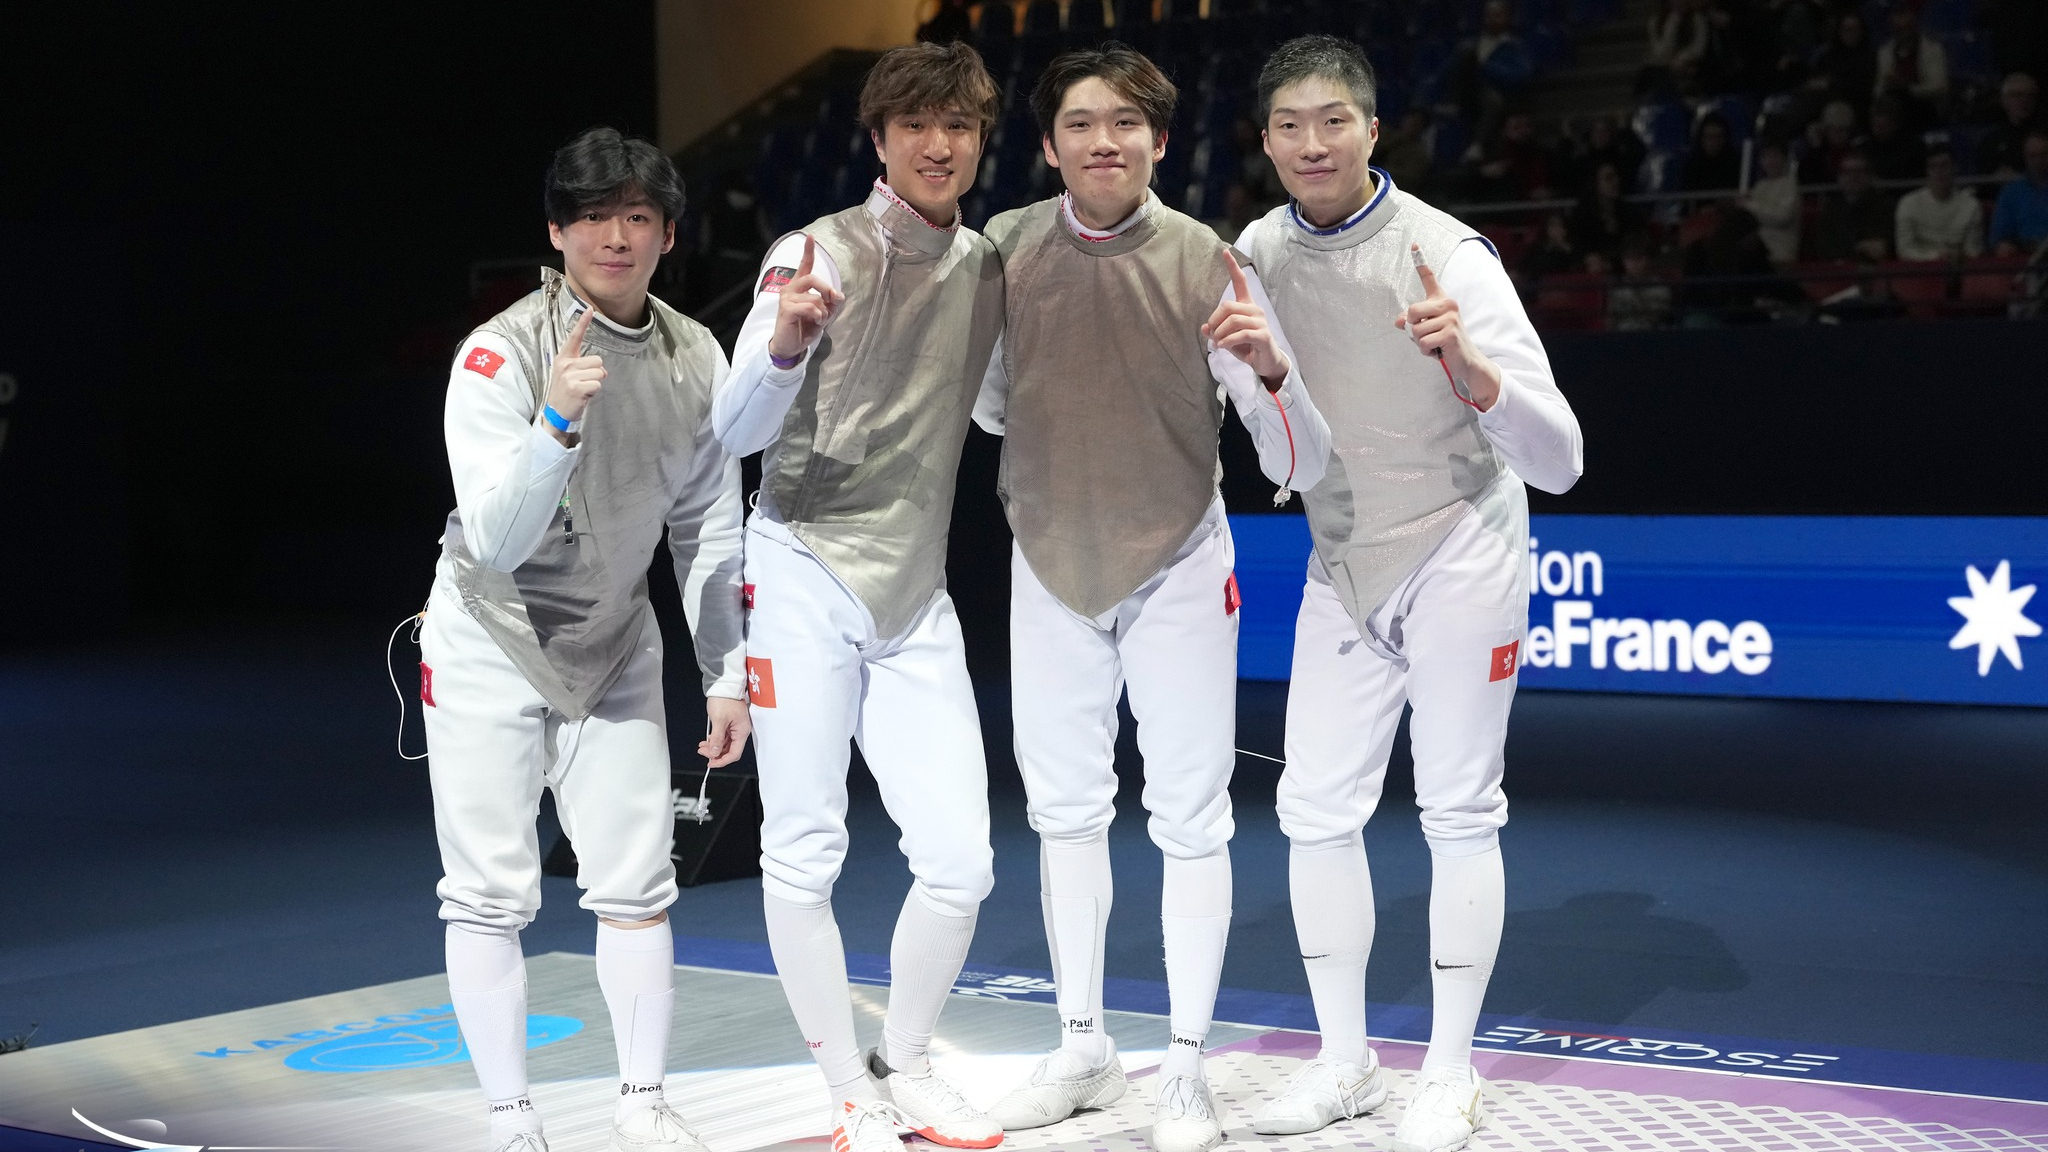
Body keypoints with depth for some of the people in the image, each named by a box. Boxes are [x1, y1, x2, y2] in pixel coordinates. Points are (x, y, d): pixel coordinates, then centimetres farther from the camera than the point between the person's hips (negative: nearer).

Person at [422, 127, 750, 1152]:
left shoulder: (696, 358, -4)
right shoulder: (500, 354, -20)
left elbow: (709, 526, 5)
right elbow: (494, 541, -27)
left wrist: (727, 674, 5)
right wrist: (557, 419, -41)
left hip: (615, 647, 4)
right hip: (490, 646, -4)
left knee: (637, 886, 5)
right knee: (492, 896, -1)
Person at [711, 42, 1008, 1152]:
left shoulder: (986, 269, 9)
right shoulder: (820, 254, -8)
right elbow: (738, 431, -16)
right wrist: (785, 343, -37)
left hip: (918, 598, 5)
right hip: (806, 574, -5)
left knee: (959, 862, 0)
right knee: (803, 858, -3)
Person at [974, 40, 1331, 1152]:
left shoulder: (1206, 264, -17)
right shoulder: (1006, 247, -8)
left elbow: (1302, 463, -20)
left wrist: (1267, 370, -36)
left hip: (1177, 568, -3)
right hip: (1050, 562, 3)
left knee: (1189, 819, 1)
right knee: (1063, 809, 13)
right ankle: (1083, 1048, 27)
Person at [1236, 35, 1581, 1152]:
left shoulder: (1445, 254, -21)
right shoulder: (1259, 251, -5)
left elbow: (1556, 459, -26)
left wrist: (1467, 365, -43)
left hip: (1459, 555, -5)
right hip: (1343, 564, 5)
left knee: (1459, 817, 2)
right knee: (1315, 809, 5)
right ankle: (1344, 1061, 17)